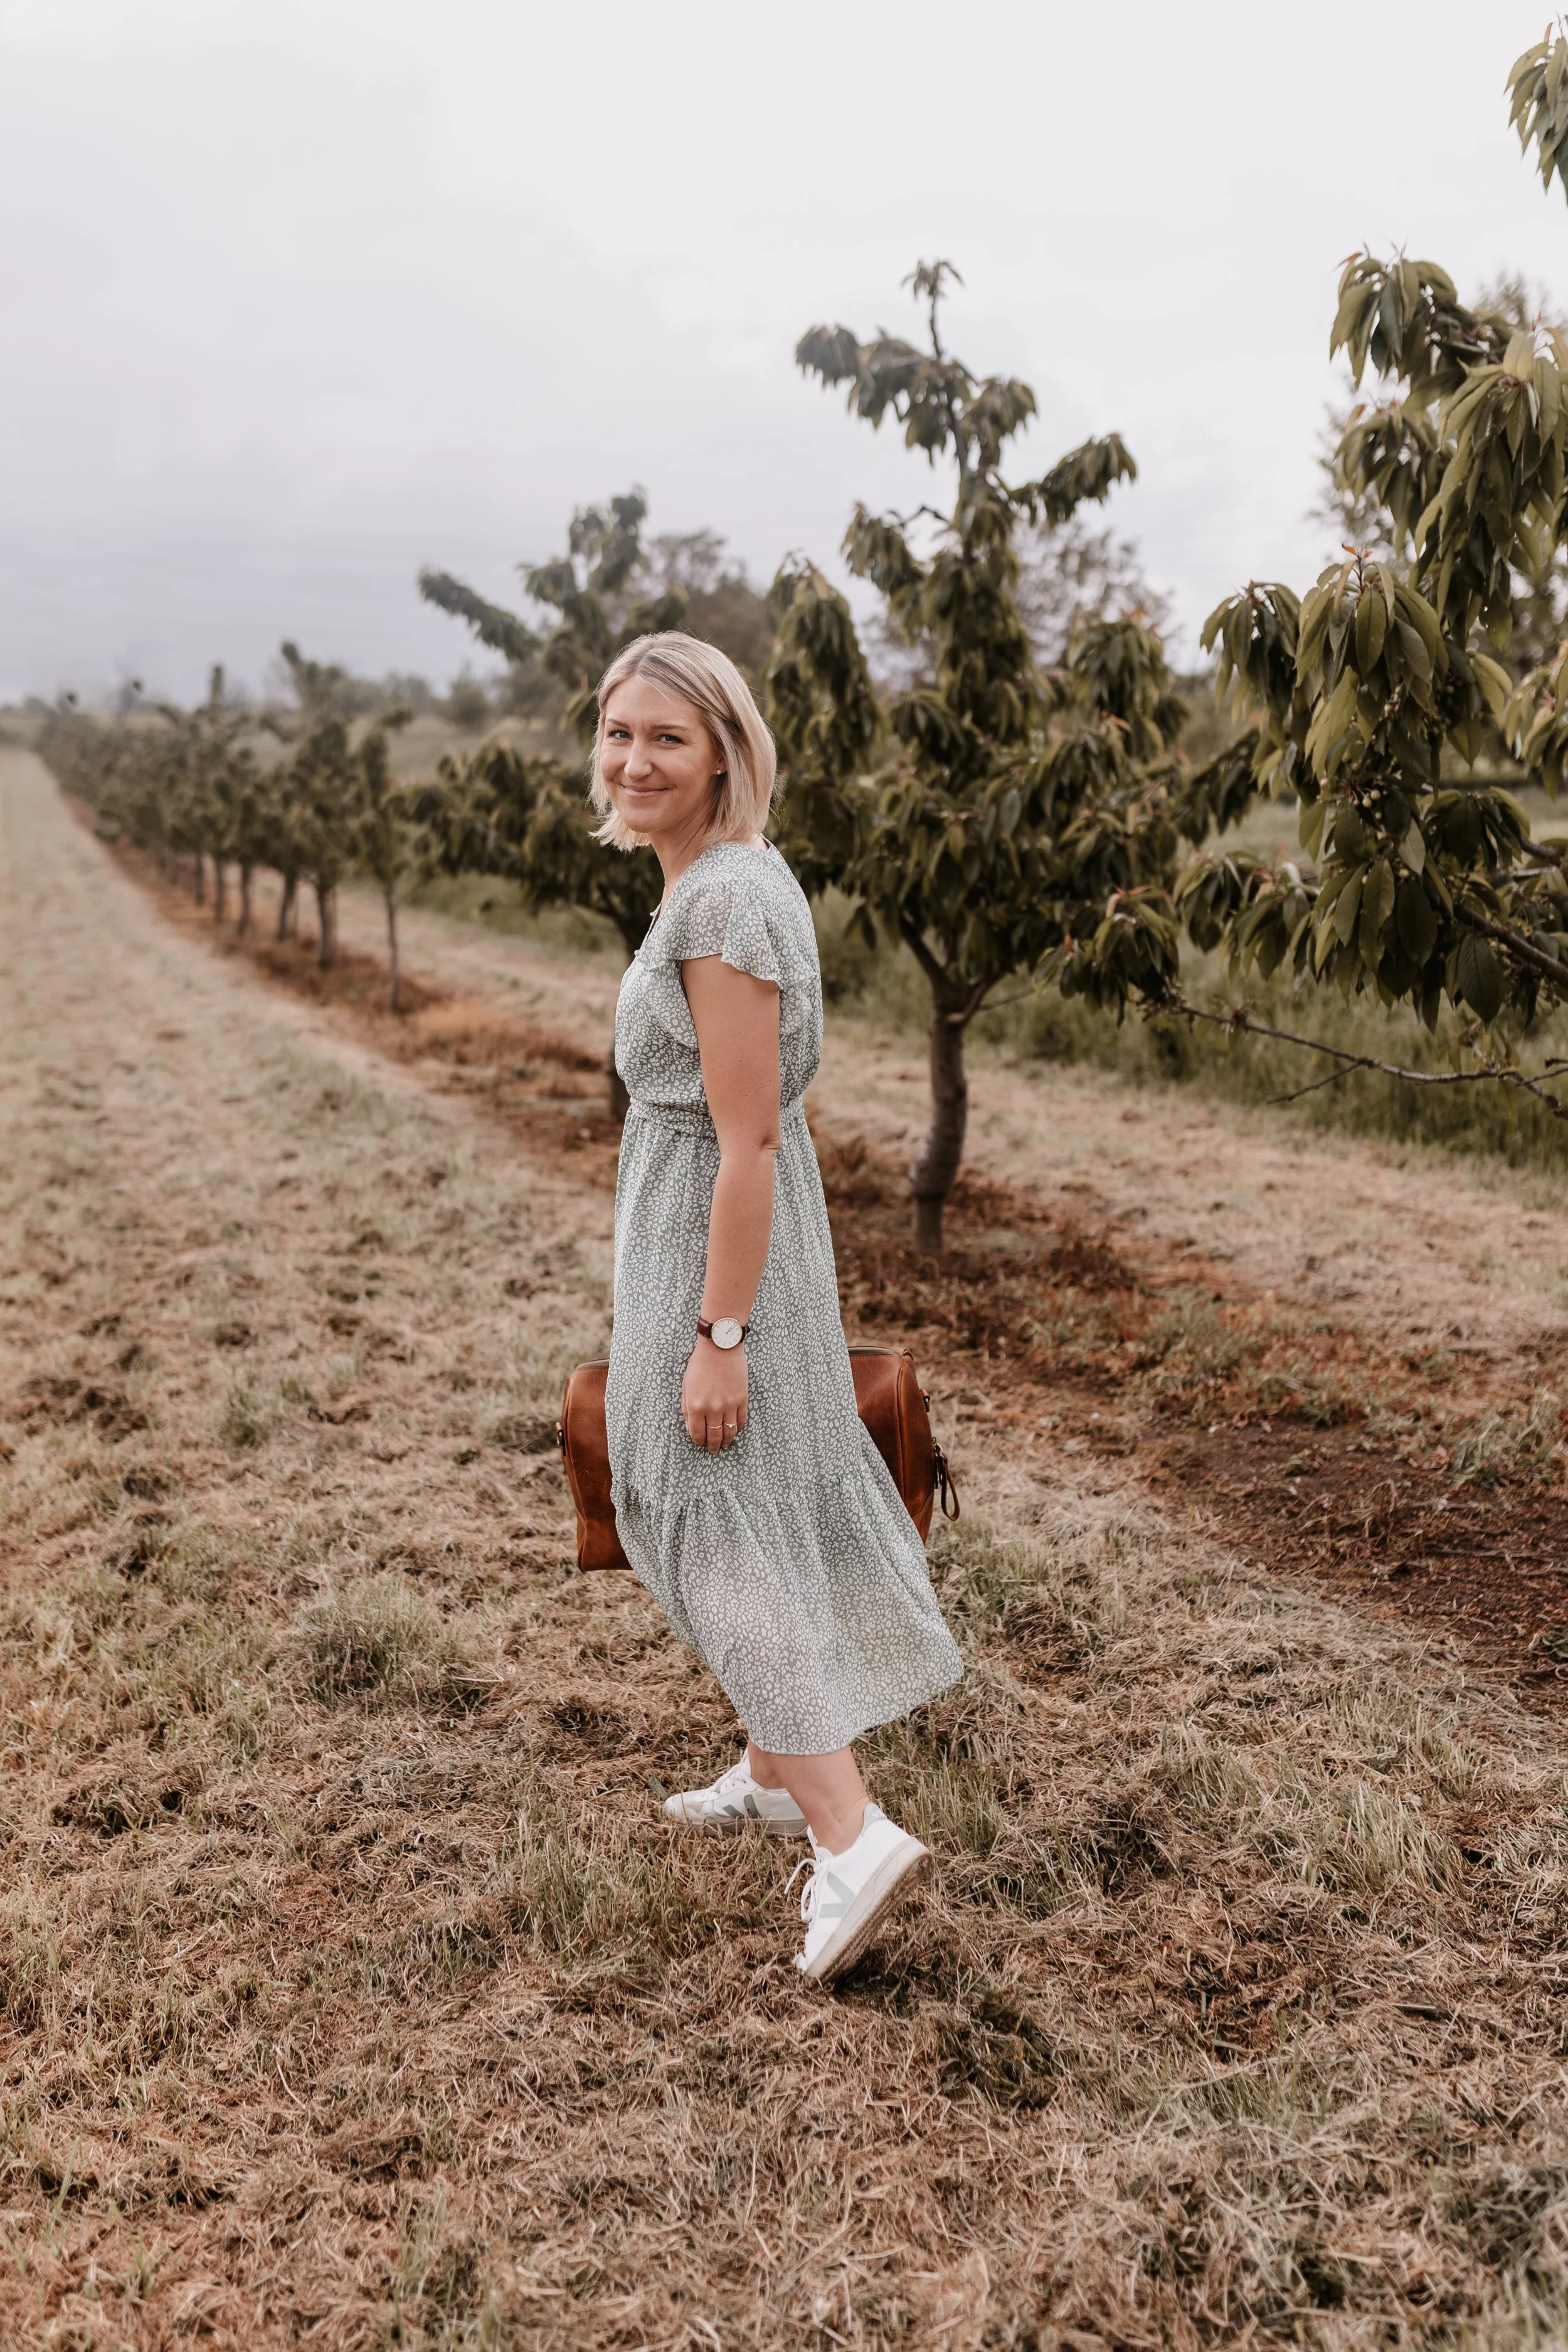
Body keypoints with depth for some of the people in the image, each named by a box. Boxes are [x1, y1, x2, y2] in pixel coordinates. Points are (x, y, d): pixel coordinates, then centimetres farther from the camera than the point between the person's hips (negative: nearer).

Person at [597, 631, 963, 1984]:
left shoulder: (719, 902, -21)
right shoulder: (739, 876, 9)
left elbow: (747, 1137, -23)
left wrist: (717, 1335, -22)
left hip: (714, 1243, -10)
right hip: (720, 1223, 10)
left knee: (719, 1526, -4)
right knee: (759, 1507, 19)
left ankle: (851, 1835, -3)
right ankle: (778, 1770, 34)